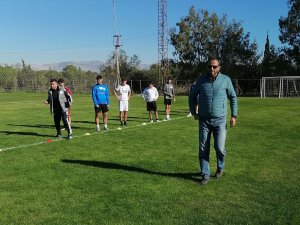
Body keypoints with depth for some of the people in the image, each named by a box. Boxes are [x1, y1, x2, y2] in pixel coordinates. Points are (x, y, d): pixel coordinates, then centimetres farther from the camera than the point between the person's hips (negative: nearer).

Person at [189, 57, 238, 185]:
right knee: (203, 149, 2)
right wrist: (193, 112, 7)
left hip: (219, 120, -1)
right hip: (204, 120, 2)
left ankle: (220, 168, 27)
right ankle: (205, 175, 16)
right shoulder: (201, 80, 1)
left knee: (219, 148, -3)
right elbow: (192, 96, 14)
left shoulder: (225, 80, -3)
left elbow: (233, 98, 6)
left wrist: (234, 115, 1)